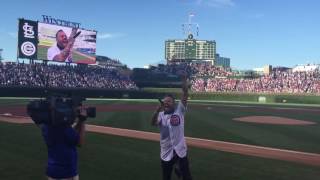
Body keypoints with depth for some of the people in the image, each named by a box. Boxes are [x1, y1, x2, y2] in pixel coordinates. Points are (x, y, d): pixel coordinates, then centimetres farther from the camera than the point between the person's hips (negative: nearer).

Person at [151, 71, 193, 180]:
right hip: (166, 152, 2)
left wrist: (184, 80, -21)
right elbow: (153, 123, -21)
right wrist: (158, 110, -34)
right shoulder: (161, 115, 0)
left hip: (180, 150, -2)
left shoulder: (179, 110, -3)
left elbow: (185, 94, -12)